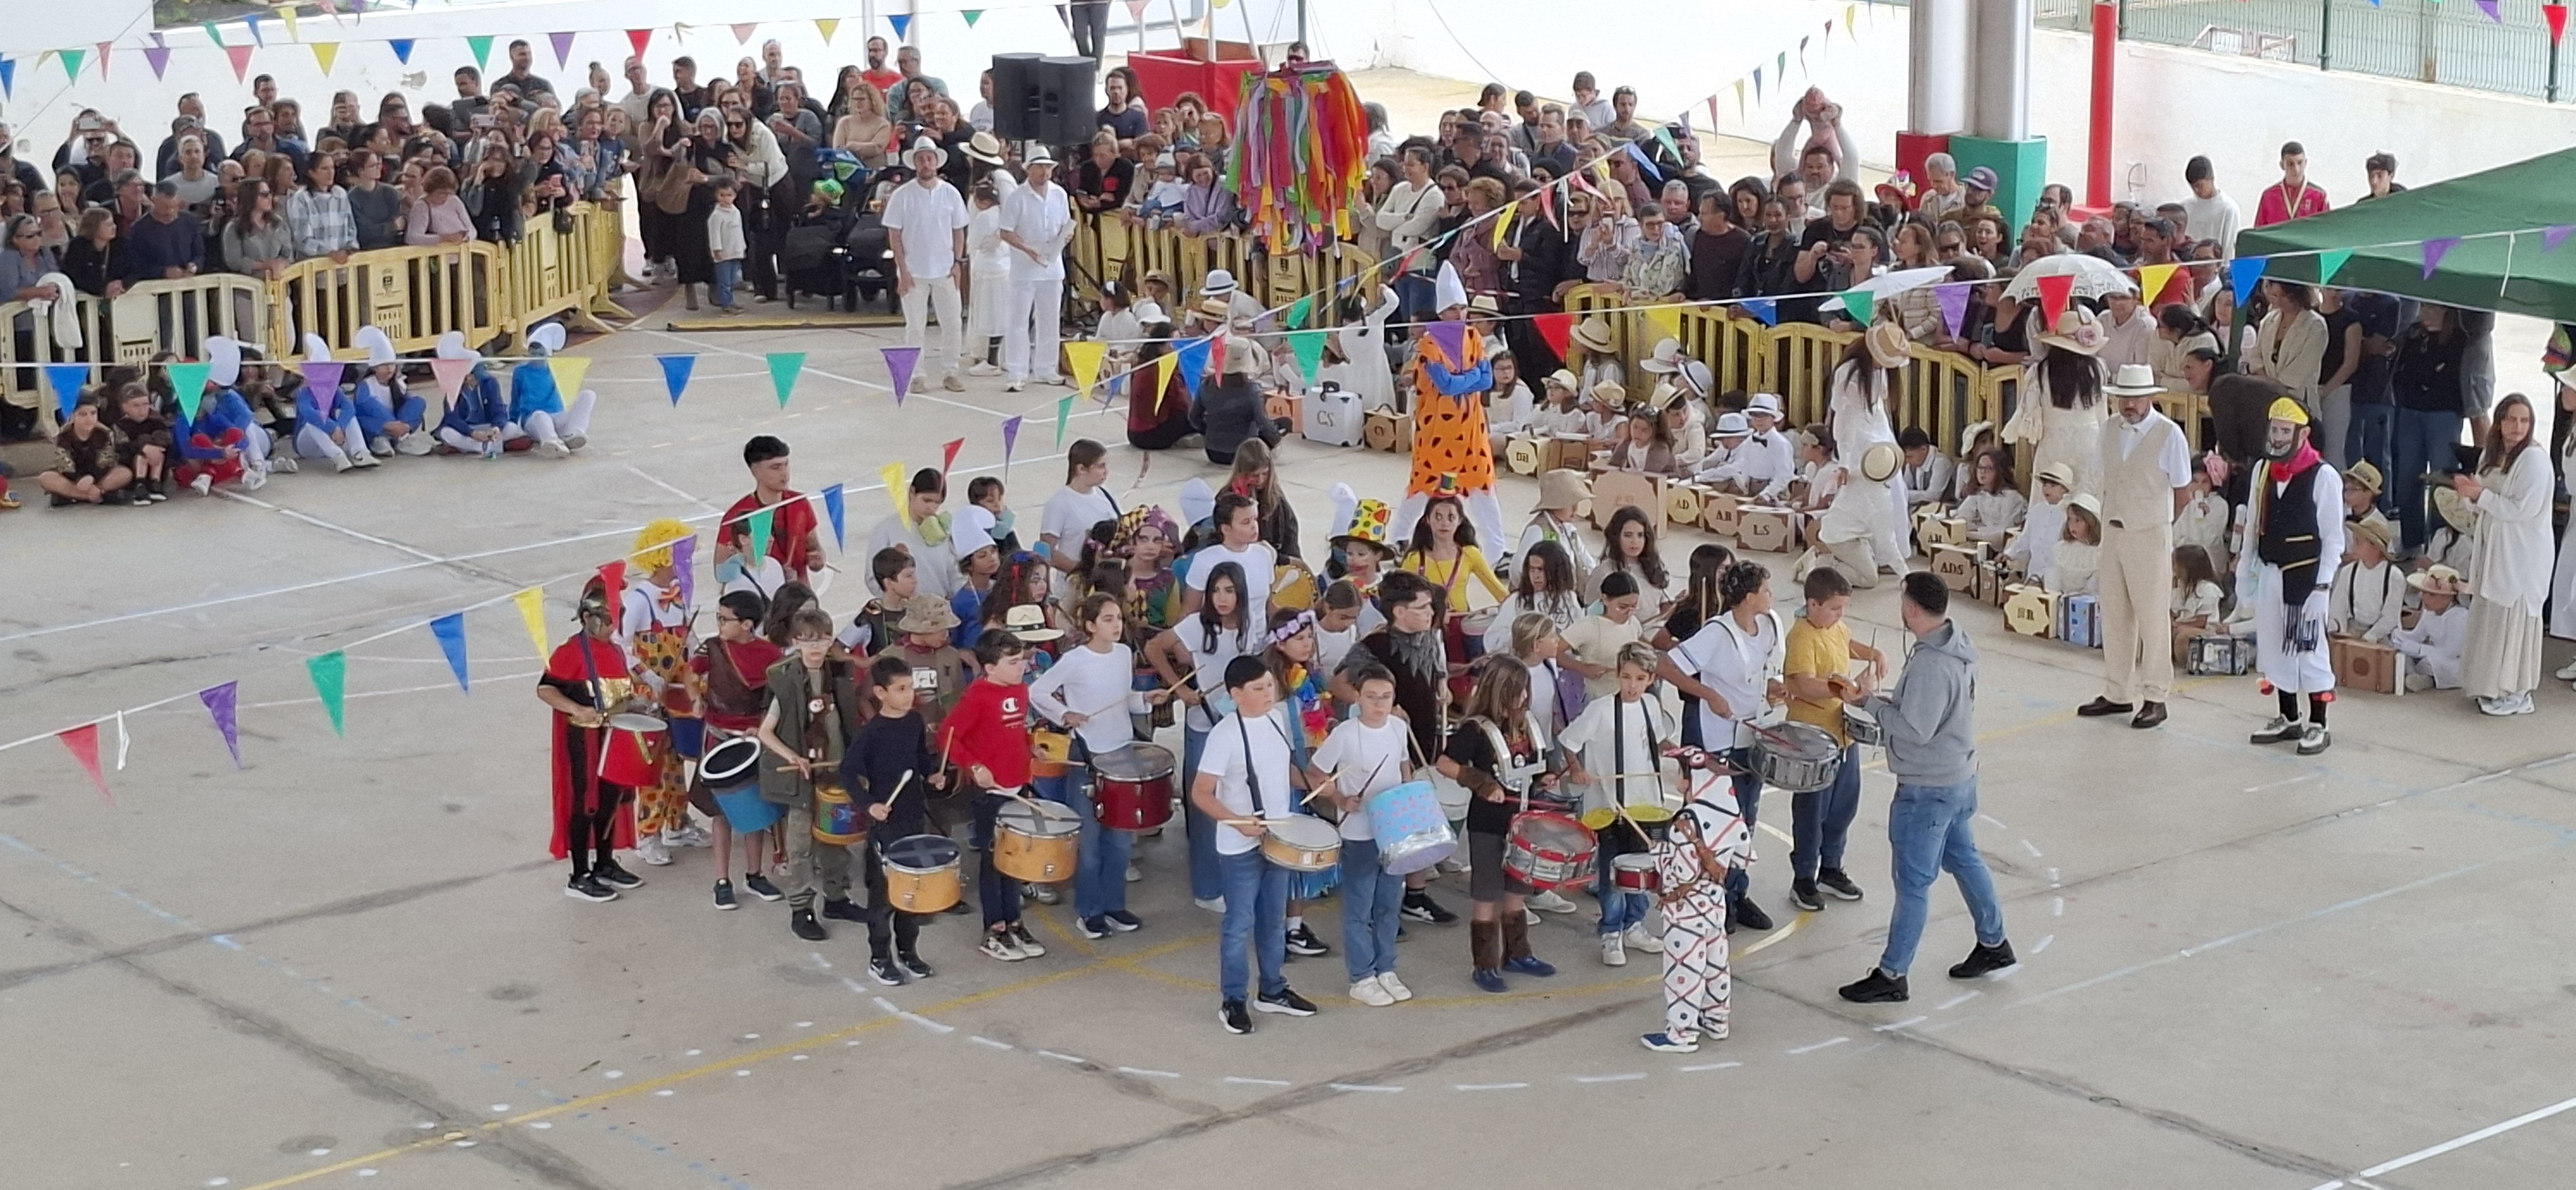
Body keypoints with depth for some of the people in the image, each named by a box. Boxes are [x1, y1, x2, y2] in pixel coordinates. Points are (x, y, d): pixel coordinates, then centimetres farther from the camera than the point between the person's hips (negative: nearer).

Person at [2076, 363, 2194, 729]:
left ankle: (2155, 698, 7)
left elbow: (2182, 492, -3)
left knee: (2153, 618, 0)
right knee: (2114, 615, 12)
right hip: (2113, 531, 6)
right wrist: (2111, 521, 8)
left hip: (2150, 537, -6)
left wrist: (2153, 521, 8)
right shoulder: (2109, 429, 5)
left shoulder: (2169, 434, -12)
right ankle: (2117, 694, 21)